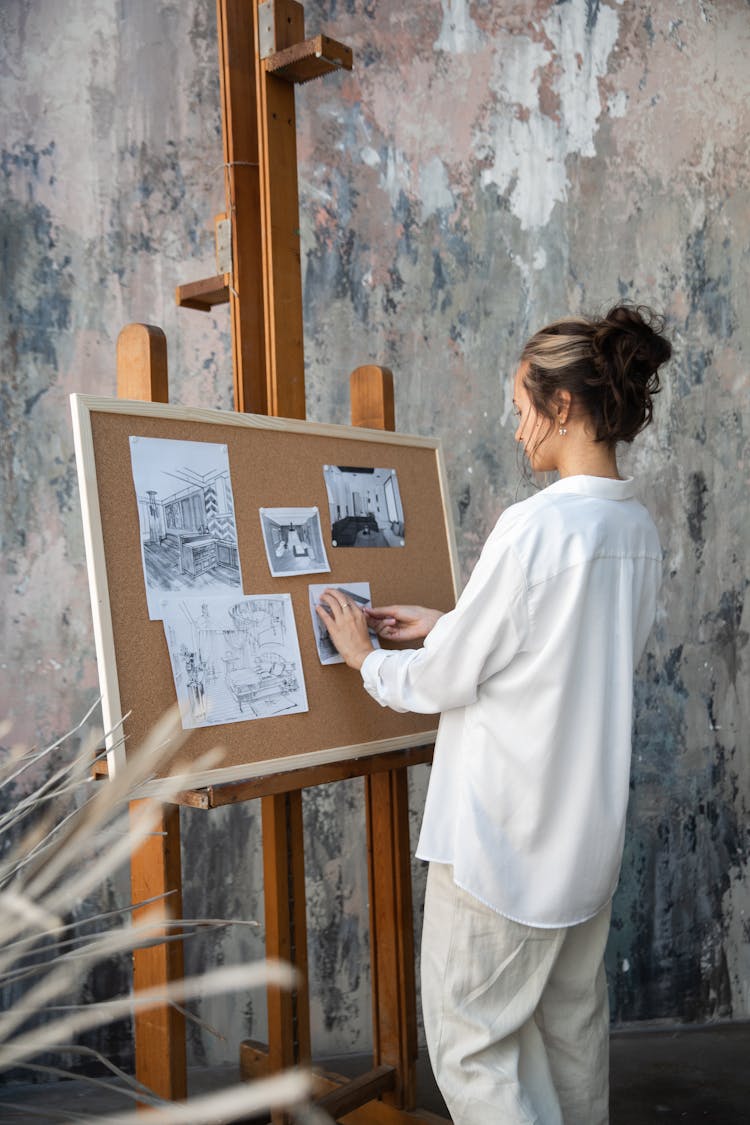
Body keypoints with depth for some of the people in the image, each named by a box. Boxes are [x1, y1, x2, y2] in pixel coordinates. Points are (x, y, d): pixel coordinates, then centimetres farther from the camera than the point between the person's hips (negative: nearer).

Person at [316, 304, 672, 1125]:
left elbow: (442, 682, -15)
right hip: (590, 826, 9)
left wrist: (366, 658, 4)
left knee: (472, 1039, 7)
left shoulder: (534, 526, -22)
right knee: (573, 1026, 22)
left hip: (505, 836, -8)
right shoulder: (637, 530, 3)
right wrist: (442, 625, 14)